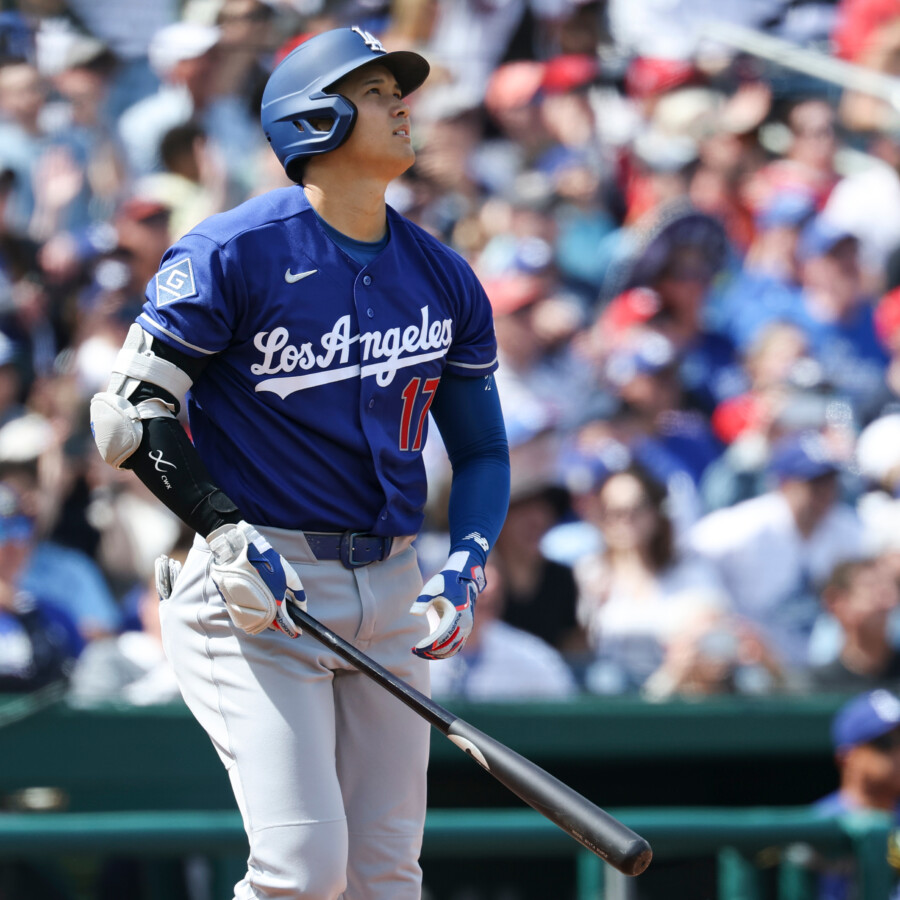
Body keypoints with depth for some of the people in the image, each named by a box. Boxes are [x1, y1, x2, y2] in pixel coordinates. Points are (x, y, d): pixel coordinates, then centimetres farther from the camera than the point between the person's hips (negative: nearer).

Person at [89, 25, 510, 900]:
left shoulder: (443, 278, 9)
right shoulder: (233, 252, -8)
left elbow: (482, 449, 17)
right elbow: (130, 409, -8)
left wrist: (465, 567, 0)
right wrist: (225, 534, -18)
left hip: (387, 594, 6)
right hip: (255, 588, -6)